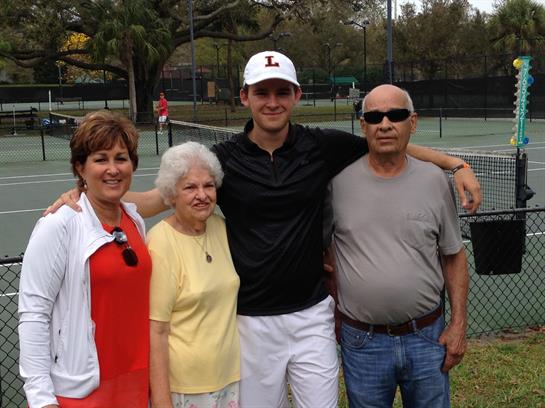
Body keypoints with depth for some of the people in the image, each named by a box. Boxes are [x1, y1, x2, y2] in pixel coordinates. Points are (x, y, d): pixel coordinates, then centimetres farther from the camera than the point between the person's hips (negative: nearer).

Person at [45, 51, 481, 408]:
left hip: (312, 314, 1)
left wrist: (456, 163, 1)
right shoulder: (224, 159, -6)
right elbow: (155, 199, -9)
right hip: (252, 320, 0)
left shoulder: (324, 146, -4)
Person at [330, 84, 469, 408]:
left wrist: (459, 323, 2)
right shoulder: (338, 180, -6)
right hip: (362, 341, -1)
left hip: (427, 337, 1)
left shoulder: (434, 180, -2)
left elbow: (453, 256, 5)